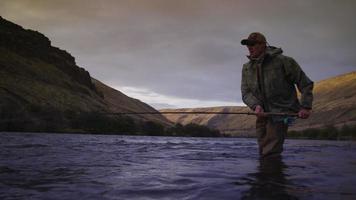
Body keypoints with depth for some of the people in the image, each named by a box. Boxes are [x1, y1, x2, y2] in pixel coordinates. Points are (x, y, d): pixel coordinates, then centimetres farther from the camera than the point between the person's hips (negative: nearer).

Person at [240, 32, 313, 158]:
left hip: (281, 113, -6)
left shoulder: (283, 61, -8)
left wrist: (306, 107, -13)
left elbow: (305, 84, -3)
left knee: (271, 152, -15)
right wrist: (256, 105, -18)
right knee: (263, 152, 12)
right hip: (262, 114, 6)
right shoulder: (247, 68, 7)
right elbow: (245, 93, 1)